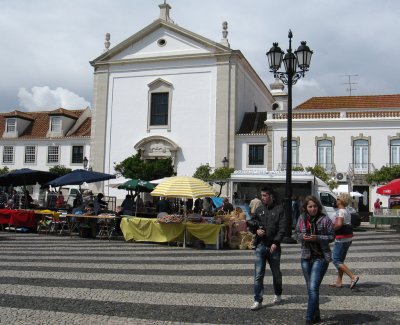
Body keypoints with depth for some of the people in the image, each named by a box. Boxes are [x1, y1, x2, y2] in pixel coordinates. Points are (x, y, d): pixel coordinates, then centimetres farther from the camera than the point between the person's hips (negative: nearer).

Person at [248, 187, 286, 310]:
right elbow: (251, 224, 15)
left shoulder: (279, 209, -4)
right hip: (260, 245, 2)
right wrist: (256, 230, -6)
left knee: (276, 272, 15)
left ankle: (278, 294, 38)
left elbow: (282, 228, -8)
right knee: (258, 274, -4)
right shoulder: (259, 209, 7)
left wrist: (276, 242, -17)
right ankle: (258, 300, 0)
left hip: (273, 246, -2)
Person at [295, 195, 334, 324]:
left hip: (320, 257, -5)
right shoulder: (302, 218, 4)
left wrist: (317, 238, -19)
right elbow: (296, 234, 13)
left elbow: (331, 236, -5)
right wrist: (302, 236, -10)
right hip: (306, 257, 5)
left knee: (313, 287, -14)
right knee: (310, 288, 14)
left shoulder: (324, 219, -8)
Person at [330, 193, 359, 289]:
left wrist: (332, 229, -12)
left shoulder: (341, 211, -15)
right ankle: (338, 282, 18)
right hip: (348, 238, 10)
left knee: (336, 261, -6)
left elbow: (339, 224, -29)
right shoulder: (347, 212, 14)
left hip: (341, 239, -10)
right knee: (340, 261, 16)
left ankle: (353, 277, -15)